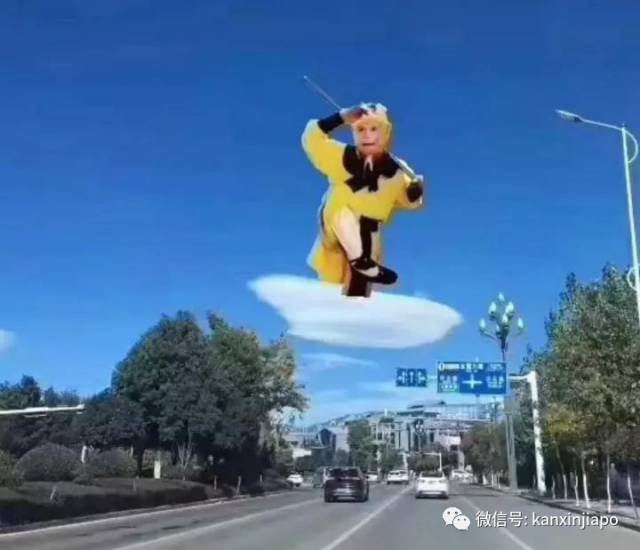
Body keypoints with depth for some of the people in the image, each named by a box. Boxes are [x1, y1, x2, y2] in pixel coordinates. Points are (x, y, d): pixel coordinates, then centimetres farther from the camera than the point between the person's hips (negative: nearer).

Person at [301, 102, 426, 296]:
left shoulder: (395, 172, -8)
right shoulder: (341, 157, -10)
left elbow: (410, 201, 2)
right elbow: (312, 139, -15)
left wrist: (416, 190, -21)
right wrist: (340, 118, -26)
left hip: (366, 240, 1)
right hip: (335, 234, -1)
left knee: (358, 292, 1)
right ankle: (361, 261, -27)